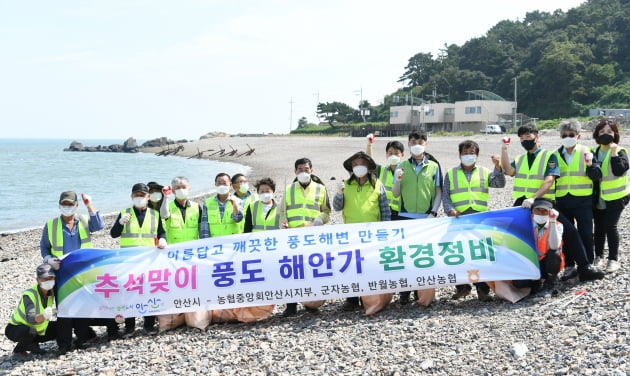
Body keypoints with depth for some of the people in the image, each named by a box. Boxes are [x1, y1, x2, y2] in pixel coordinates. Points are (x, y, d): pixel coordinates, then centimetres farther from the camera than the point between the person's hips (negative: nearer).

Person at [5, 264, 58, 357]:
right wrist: (43, 316, -62)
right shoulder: (29, 295, -29)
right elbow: (30, 319, -43)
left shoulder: (51, 291, -10)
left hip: (35, 327, 7)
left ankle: (32, 343, 6)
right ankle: (19, 349, -7)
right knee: (31, 331, -38)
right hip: (15, 328, -7)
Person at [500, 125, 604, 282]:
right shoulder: (519, 159, 18)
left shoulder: (549, 156, 5)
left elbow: (549, 180, -10)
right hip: (521, 204, 3)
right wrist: (504, 150, -12)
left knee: (570, 230, -15)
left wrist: (534, 198, -24)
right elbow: (509, 171, -3)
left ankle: (585, 268, -8)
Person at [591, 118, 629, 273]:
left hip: (614, 198, -5)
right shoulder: (594, 152, 9)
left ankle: (613, 259, 4)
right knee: (599, 227, 11)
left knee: (610, 226, -7)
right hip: (597, 198, 5)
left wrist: (614, 152, -23)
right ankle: (599, 256, 25)